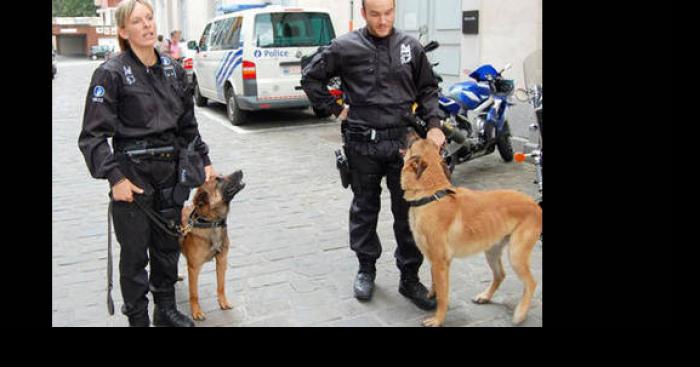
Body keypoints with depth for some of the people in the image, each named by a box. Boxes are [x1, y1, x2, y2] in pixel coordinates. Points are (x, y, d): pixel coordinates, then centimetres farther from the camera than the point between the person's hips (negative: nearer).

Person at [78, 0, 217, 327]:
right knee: (135, 253, 5)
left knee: (168, 245, 16)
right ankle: (137, 318, 22)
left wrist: (204, 161, 11)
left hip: (170, 171, 5)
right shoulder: (111, 73, -9)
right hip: (132, 173, -5)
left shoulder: (173, 70, 8)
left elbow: (188, 125, 16)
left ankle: (166, 310, 33)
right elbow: (93, 135, -11)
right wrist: (114, 176, -19)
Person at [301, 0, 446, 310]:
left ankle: (409, 278, 18)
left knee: (409, 211, 4)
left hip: (403, 140, 1)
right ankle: (366, 268, 31)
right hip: (362, 143, -1)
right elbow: (310, 77, 7)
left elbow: (427, 88, 11)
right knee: (364, 209, 13)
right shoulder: (345, 47, -3)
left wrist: (433, 125, -1)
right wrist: (335, 109, 1)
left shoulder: (410, 46, 4)